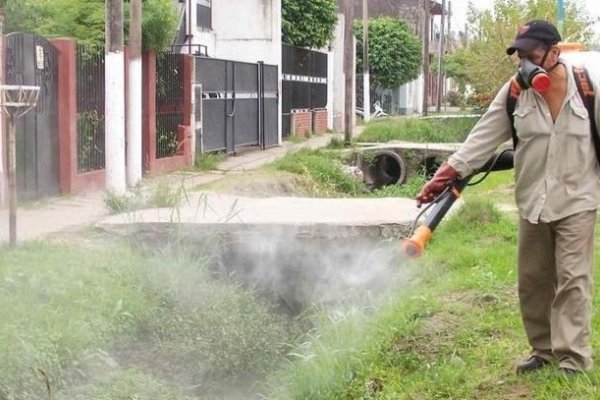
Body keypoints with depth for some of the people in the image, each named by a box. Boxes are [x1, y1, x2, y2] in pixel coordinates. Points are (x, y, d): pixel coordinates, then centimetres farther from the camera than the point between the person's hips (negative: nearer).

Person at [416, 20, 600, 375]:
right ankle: (544, 350, 23)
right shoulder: (514, 92, -3)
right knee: (533, 280, 10)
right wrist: (449, 172, -13)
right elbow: (484, 138, -5)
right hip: (533, 202, 4)